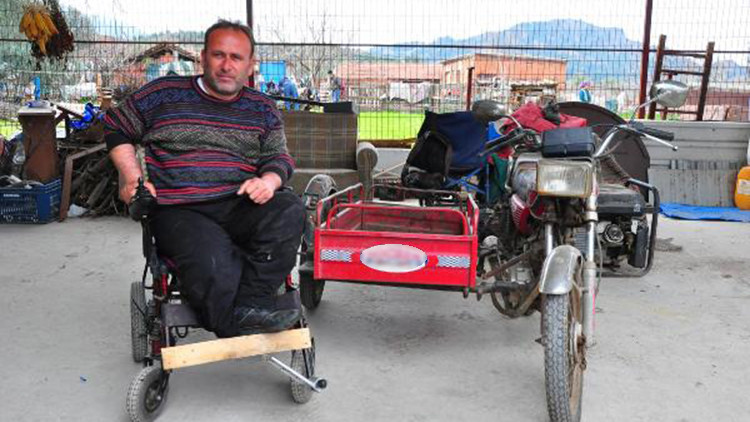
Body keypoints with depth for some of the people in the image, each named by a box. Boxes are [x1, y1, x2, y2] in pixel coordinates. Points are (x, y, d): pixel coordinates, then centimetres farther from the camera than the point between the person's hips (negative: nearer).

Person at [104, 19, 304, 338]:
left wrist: (269, 180, -7)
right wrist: (132, 177, 6)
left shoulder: (262, 109, 17)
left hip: (240, 204, 3)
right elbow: (116, 127, 20)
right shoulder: (165, 94, 10)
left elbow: (279, 157, 18)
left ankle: (250, 304, -33)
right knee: (214, 270, -36)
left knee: (289, 210, -31)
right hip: (179, 211, -2)